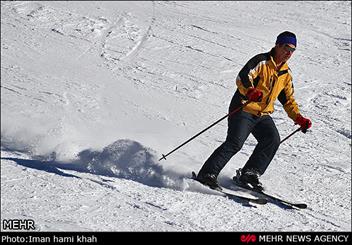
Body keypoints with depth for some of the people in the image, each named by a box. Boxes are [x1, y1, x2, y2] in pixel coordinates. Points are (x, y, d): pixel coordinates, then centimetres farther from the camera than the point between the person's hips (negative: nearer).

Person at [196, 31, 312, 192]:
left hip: (263, 115, 7)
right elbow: (242, 78, -22)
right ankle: (207, 175, -17)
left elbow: (288, 100, 23)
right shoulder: (261, 61, -8)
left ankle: (249, 174, -10)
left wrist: (299, 118, 11)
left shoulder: (286, 73, 14)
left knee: (272, 139, -16)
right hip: (244, 110, -7)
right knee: (234, 143, -20)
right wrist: (250, 91, -43)